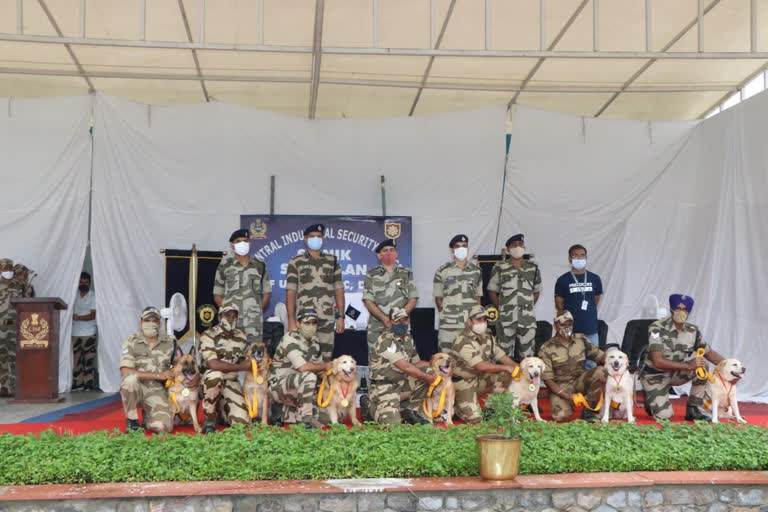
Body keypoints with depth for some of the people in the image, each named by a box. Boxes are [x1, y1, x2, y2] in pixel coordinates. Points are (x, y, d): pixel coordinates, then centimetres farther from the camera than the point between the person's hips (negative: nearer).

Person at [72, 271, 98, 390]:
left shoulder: (93, 297, -1)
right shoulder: (74, 295, 12)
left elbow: (93, 315, -9)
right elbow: (71, 310, 18)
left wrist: (79, 318, -19)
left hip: (88, 333, -4)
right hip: (75, 332, 4)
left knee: (88, 359, -4)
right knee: (76, 358, 3)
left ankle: (89, 384, 0)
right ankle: (77, 383, 8)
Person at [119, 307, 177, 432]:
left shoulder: (170, 343, 6)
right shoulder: (131, 342, -4)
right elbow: (125, 372, -16)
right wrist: (158, 375, -16)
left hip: (156, 391, 1)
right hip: (136, 389, -1)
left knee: (163, 427, -23)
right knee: (130, 378, -37)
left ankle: (148, 416, 15)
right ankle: (131, 420, -13)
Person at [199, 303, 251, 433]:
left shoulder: (242, 337, 8)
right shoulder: (208, 336, -11)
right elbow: (213, 365, -24)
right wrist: (242, 367, -18)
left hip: (231, 383, 4)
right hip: (211, 382, -4)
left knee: (242, 421, -11)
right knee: (216, 375, -40)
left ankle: (221, 411, 26)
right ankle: (209, 421, -21)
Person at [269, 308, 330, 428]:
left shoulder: (315, 342, 7)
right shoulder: (290, 338, -19)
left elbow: (319, 369, 13)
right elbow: (303, 367, -30)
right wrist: (326, 366, -17)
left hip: (295, 386, 8)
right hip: (277, 385, -8)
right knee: (308, 376, -34)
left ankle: (289, 413, 23)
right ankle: (306, 418, -24)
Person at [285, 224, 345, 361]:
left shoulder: (333, 262, 13)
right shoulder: (295, 263, 5)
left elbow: (339, 291, 12)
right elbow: (290, 293, 1)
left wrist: (341, 317, 3)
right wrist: (291, 321, -7)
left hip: (327, 320, 2)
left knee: (325, 360, 2)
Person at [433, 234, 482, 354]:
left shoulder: (476, 271, 13)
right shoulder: (443, 271, 4)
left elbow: (478, 296, 16)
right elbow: (438, 298, 7)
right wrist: (446, 314, 2)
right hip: (448, 325, -2)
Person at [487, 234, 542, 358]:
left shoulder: (533, 268, 10)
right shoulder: (499, 267, 3)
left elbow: (536, 292, 17)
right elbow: (492, 291, 6)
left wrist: (528, 307, 7)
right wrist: (501, 310, 1)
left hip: (528, 319, 2)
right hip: (506, 319, -2)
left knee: (528, 354, 3)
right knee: (505, 354, 1)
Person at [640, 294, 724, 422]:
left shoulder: (693, 331, -6)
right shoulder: (657, 328, -22)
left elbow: (709, 353, 5)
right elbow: (658, 362, -29)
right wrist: (689, 366, -34)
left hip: (676, 373, 5)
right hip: (655, 376, -5)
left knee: (702, 365, -22)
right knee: (664, 415, -21)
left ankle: (693, 410, -10)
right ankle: (651, 400, 15)